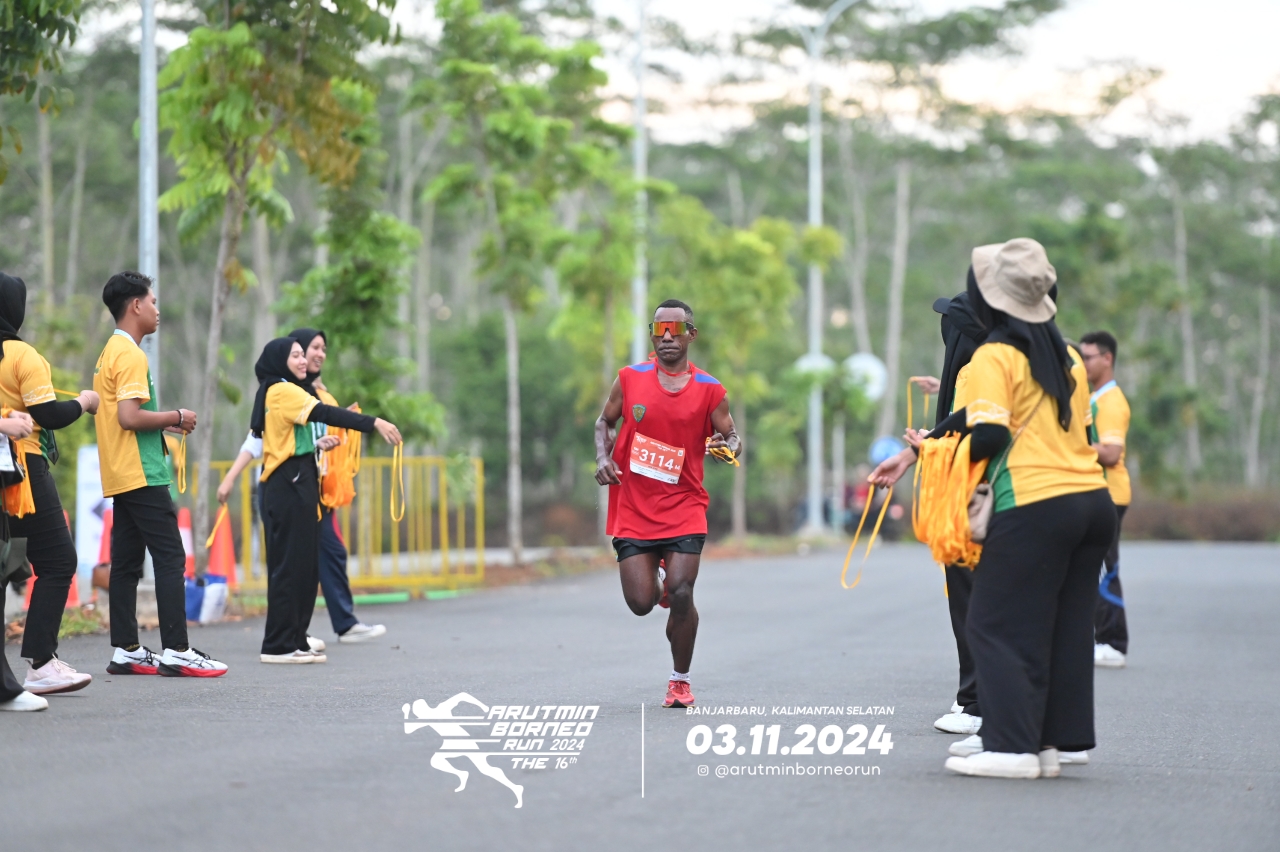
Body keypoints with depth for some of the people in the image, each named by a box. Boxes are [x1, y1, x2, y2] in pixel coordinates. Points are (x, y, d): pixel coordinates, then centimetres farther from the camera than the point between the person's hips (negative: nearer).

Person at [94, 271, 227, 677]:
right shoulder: (130, 355, -14)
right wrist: (176, 417, -10)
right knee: (170, 558, -9)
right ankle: (176, 651, -11)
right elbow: (129, 416, -23)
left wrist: (163, 424, 14)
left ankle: (125, 651, 9)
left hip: (121, 476, 10)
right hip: (142, 475, -10)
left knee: (126, 561, 8)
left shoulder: (110, 352, 17)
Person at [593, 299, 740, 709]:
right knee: (641, 603, -4)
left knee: (680, 594, -13)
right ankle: (657, 576, 35)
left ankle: (681, 680, 9)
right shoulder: (630, 379, 2)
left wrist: (728, 448, -19)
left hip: (683, 507, -1)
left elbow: (731, 437, 6)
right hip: (633, 509, 1)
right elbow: (605, 421, 15)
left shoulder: (709, 390, -1)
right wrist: (603, 459, -3)